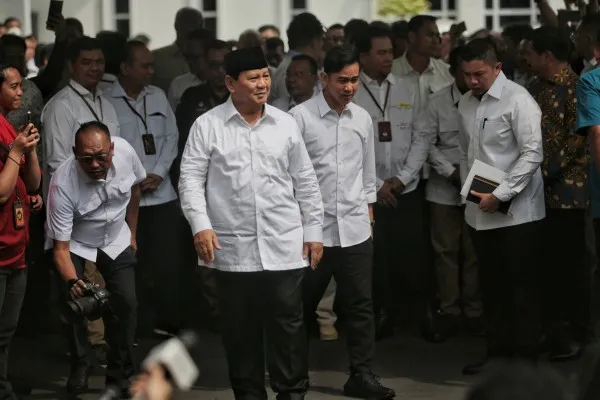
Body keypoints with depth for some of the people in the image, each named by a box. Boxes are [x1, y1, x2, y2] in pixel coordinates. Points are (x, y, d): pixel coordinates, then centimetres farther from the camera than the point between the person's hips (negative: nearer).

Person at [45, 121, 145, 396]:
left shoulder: (125, 151, -25)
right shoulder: (63, 184, -35)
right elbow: (61, 247, -31)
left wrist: (132, 234, 9)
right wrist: (72, 281, -49)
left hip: (116, 241, 3)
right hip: (74, 244, -3)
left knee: (126, 304, -9)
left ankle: (120, 375, 6)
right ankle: (80, 367, 7)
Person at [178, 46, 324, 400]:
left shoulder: (286, 124, 6)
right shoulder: (207, 125, 0)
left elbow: (305, 183, 10)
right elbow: (191, 178, -3)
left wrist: (314, 231, 8)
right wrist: (200, 225, -14)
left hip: (284, 246, 1)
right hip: (233, 248, -1)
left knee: (288, 323, 2)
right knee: (240, 327, 7)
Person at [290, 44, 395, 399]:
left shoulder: (363, 119, 7)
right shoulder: (301, 116, -8)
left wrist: (369, 216, 15)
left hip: (355, 228, 4)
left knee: (361, 304, 3)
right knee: (302, 304, 9)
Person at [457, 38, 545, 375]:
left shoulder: (517, 100, -12)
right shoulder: (467, 104, 10)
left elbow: (533, 153, -17)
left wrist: (500, 195, -19)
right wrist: (469, 189, 6)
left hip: (516, 212, -7)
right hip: (481, 212, 7)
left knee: (522, 288, 0)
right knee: (492, 286, 14)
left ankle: (524, 358, 7)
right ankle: (497, 353, 24)